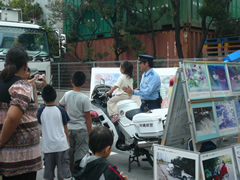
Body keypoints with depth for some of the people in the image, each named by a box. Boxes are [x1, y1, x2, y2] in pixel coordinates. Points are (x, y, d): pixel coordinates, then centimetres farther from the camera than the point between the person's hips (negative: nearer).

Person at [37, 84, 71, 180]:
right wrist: (67, 142, 12)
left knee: (49, 172, 11)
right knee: (62, 168, 7)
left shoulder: (40, 111, -5)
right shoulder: (61, 110, -4)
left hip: (47, 146, 1)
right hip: (61, 145, -1)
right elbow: (65, 129, 4)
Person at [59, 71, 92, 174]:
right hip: (81, 130, -5)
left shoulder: (66, 95, -1)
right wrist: (90, 132, -6)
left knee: (70, 153, 17)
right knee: (81, 155, 2)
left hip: (68, 129, 5)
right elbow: (88, 117, -12)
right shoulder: (84, 98, -13)